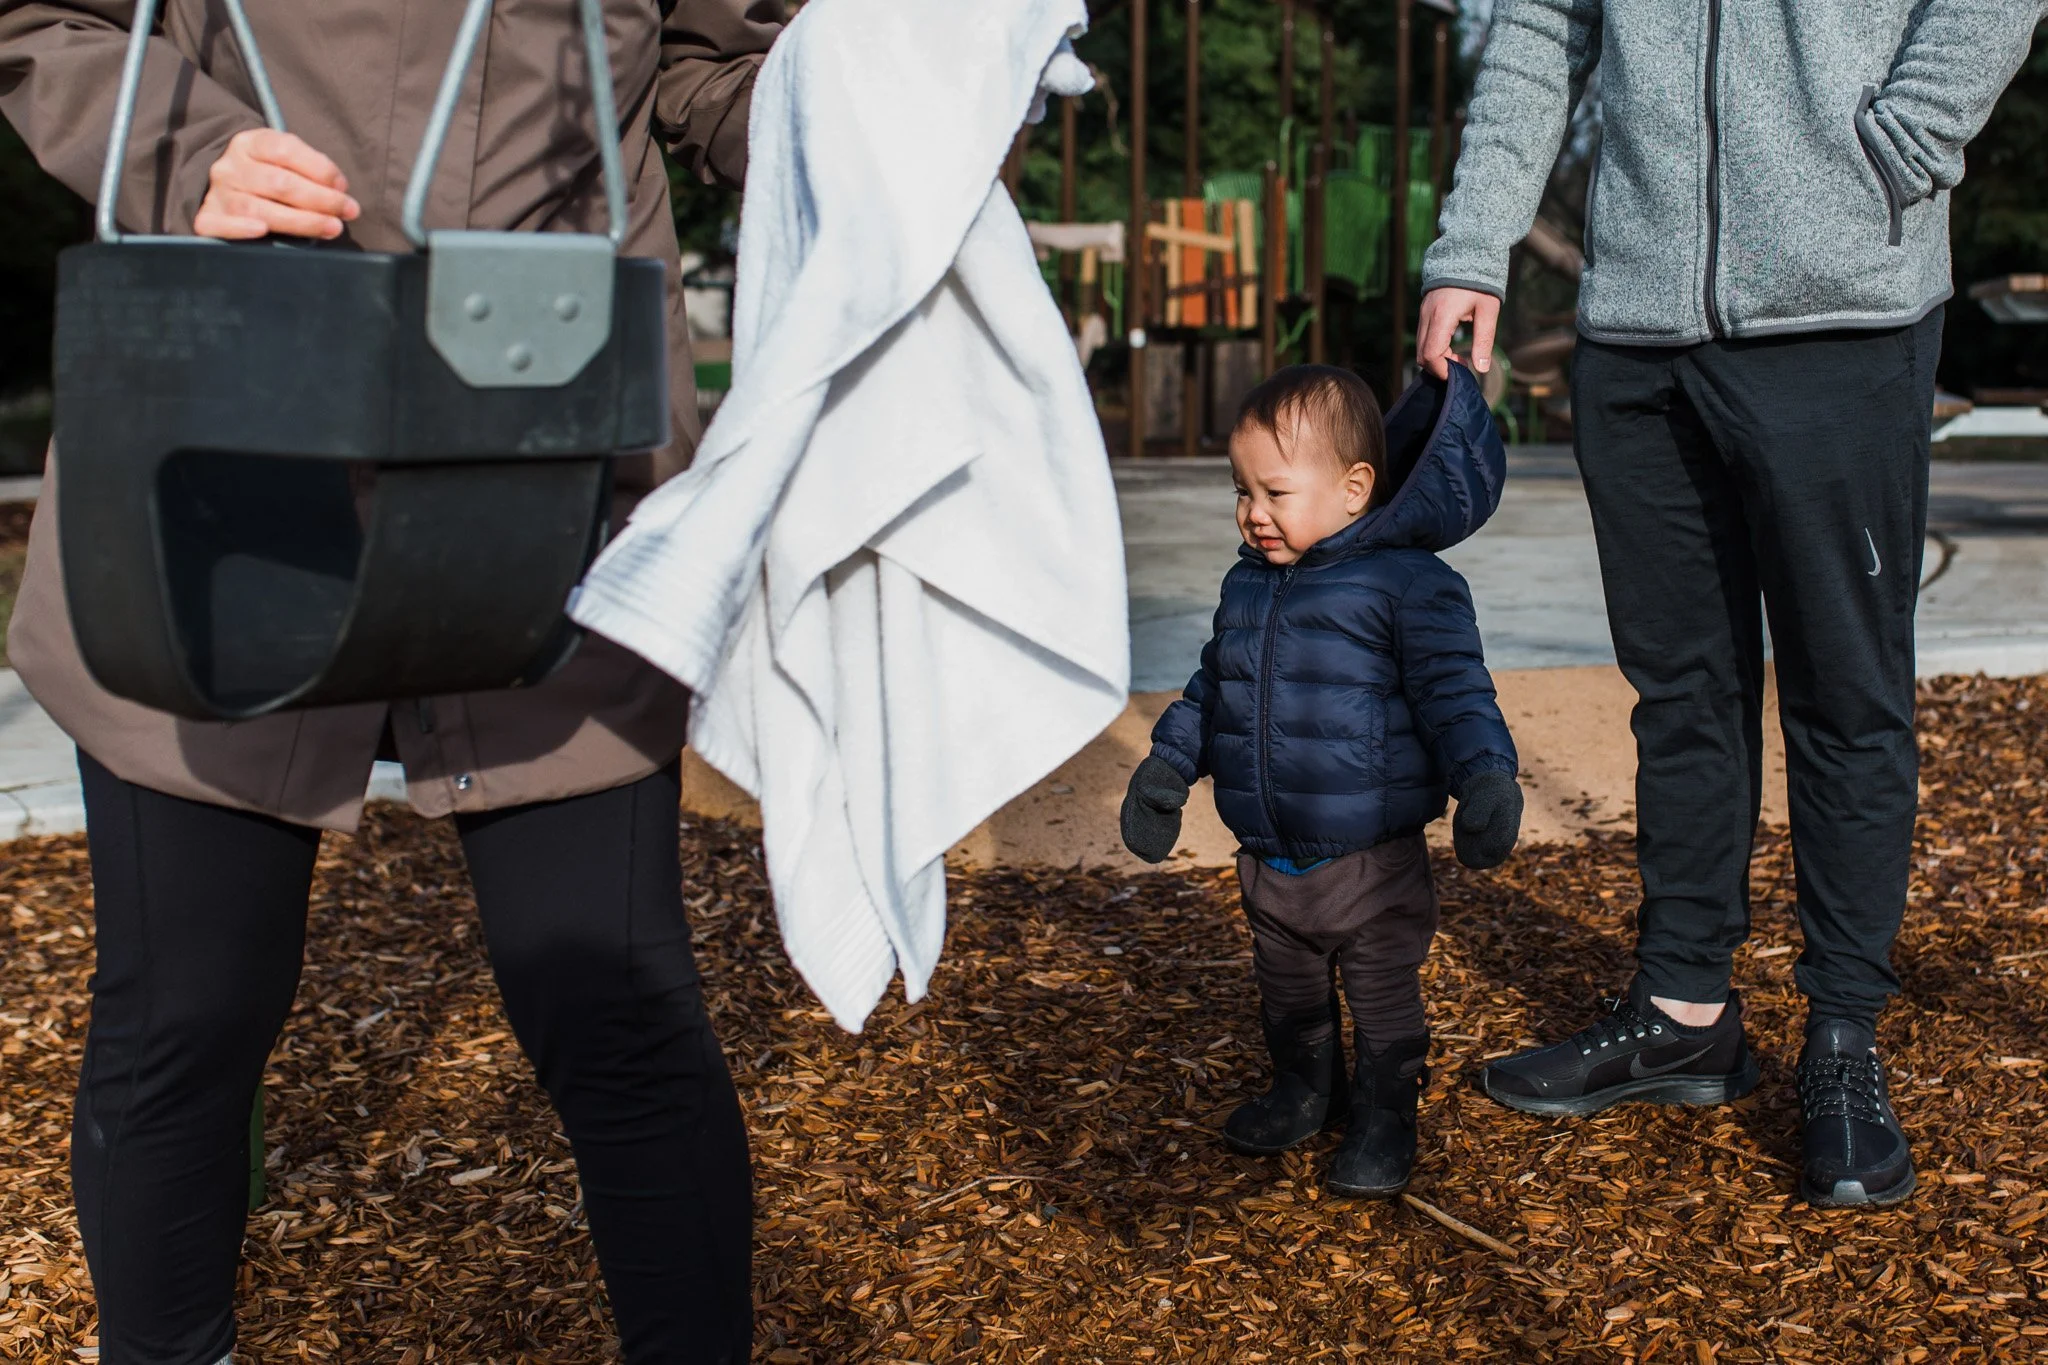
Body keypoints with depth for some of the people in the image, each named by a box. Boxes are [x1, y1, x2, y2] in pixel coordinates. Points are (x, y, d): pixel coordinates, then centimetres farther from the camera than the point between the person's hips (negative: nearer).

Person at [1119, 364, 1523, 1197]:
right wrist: (1169, 762, 13)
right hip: (1269, 862, 6)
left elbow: (1454, 691, -16)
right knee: (1287, 990, 22)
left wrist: (1486, 778, -28)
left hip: (1374, 862, -6)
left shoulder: (1407, 583, -14)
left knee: (1385, 996, 9)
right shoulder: (1247, 584, 6)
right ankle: (1304, 1091, 43)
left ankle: (1384, 1119, 27)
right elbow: (1212, 685, 18)